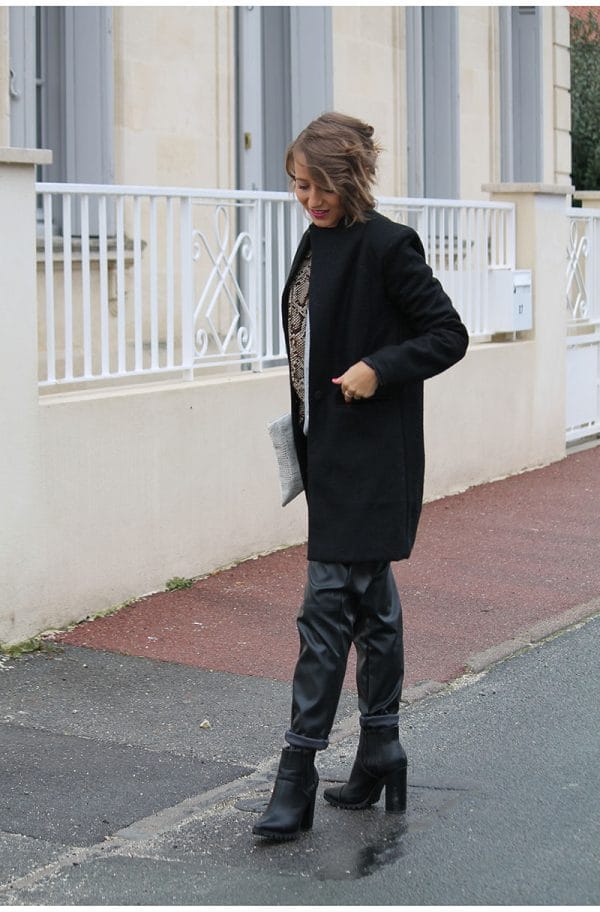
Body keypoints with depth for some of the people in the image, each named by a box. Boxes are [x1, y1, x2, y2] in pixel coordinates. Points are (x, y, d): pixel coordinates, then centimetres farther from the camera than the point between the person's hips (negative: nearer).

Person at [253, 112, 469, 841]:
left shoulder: (386, 246, -12)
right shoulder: (317, 243, 12)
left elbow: (448, 334, -10)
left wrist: (379, 369, -21)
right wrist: (299, 434, 15)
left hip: (369, 458, -9)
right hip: (330, 452, 9)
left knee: (328, 605, -9)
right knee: (370, 603, 15)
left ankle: (298, 773, -4)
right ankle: (379, 754, 24)